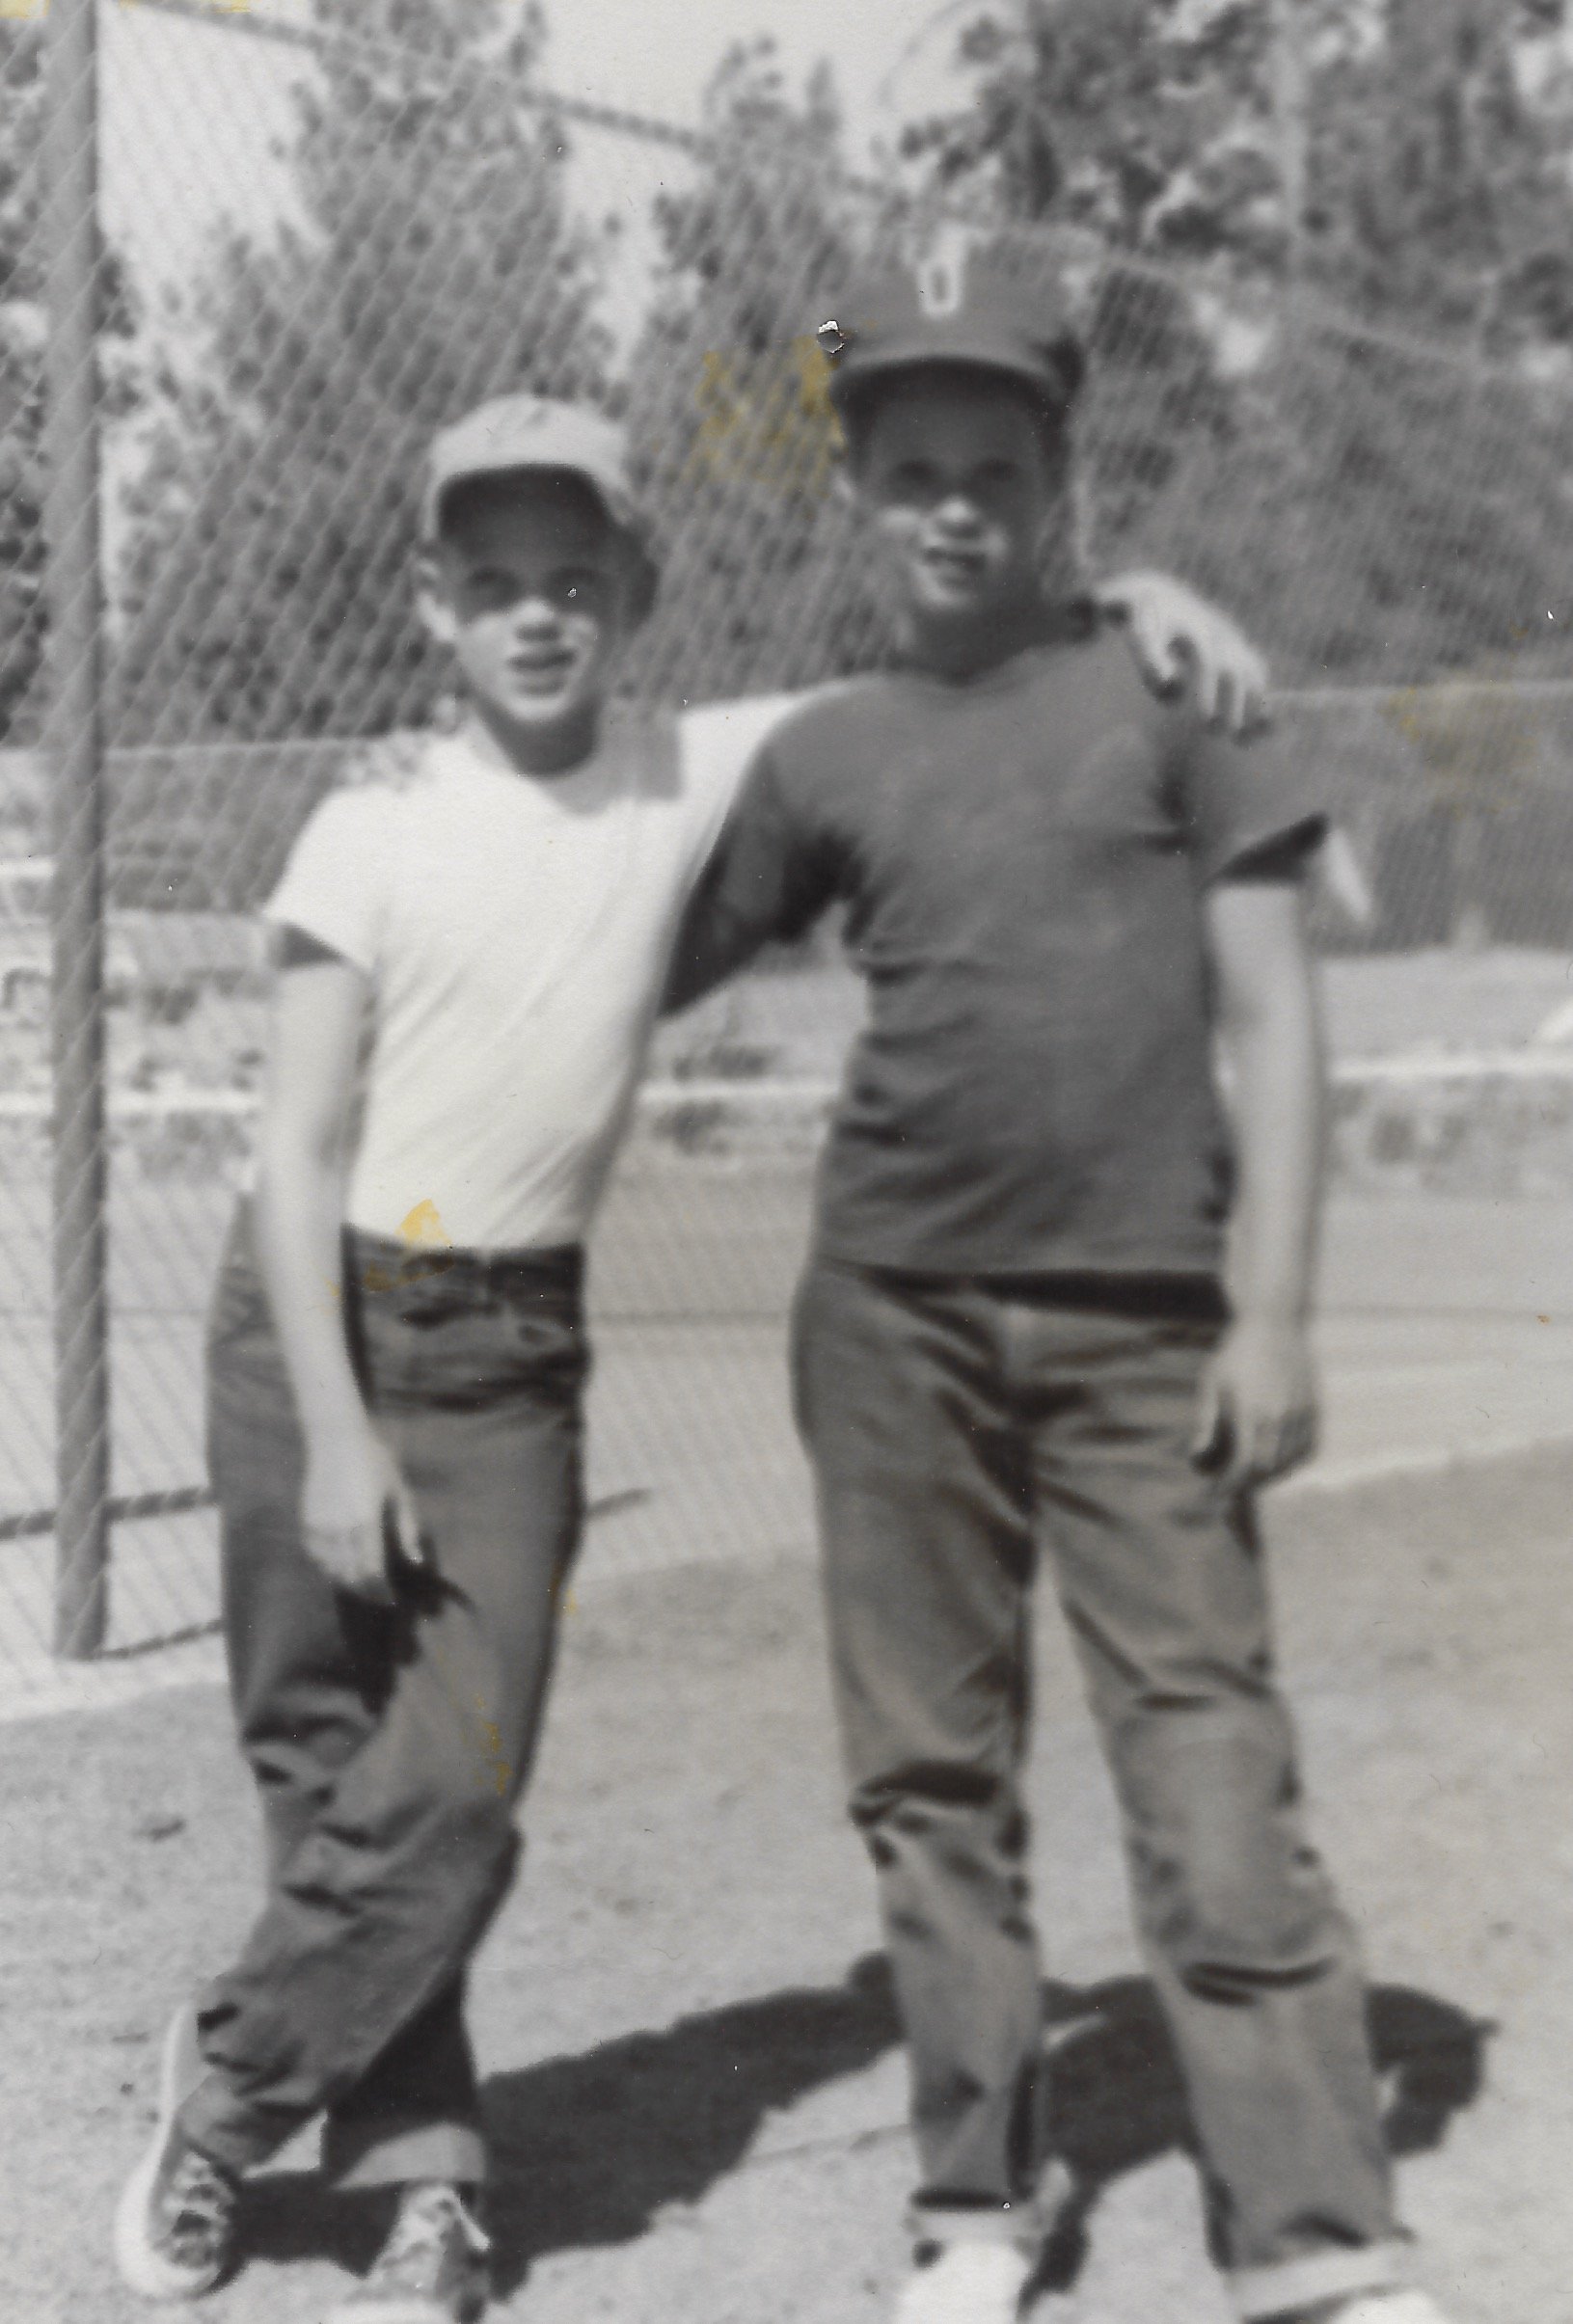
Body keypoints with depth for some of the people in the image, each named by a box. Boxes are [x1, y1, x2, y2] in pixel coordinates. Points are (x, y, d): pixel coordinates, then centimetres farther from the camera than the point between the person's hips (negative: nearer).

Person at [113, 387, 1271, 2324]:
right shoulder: (376, 830, -6)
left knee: (452, 1791, -7)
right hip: (318, 1315, -2)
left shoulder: (702, 775, 1)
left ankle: (227, 2083, 14)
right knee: (323, 1762, 3)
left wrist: (1131, 597, -8)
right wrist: (333, 1434, -14)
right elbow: (297, 1154, -7)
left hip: (513, 1346, 2)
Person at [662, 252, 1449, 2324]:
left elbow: (1271, 1018, -1)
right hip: (897, 1319, 3)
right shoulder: (823, 756, 9)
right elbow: (640, 974, 19)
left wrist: (1272, 1314, -7)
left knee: (1217, 1793, -6)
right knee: (930, 1779, 7)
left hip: (1143, 1323, -3)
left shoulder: (1166, 691, 2)